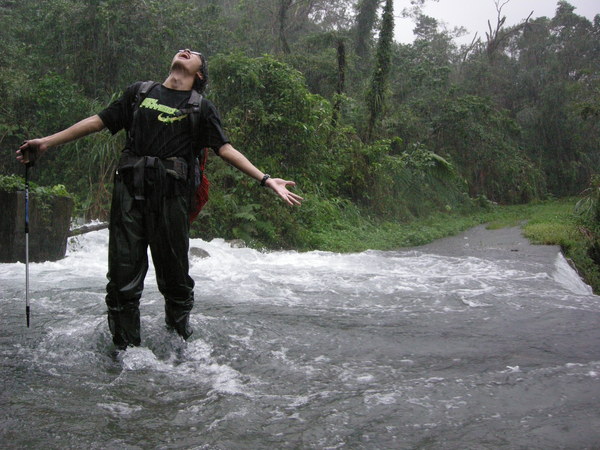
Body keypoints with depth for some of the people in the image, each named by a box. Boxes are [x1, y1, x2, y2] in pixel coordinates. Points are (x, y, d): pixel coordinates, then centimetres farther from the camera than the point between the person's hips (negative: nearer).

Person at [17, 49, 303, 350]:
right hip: (129, 190, 2)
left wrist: (266, 180, -4)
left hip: (171, 194, -1)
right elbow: (98, 122, 21)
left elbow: (225, 150, 7)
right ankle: (124, 350, 11)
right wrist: (46, 142, 17)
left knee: (174, 276, 2)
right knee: (123, 274, 0)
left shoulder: (201, 107, 14)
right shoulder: (139, 92, 20)